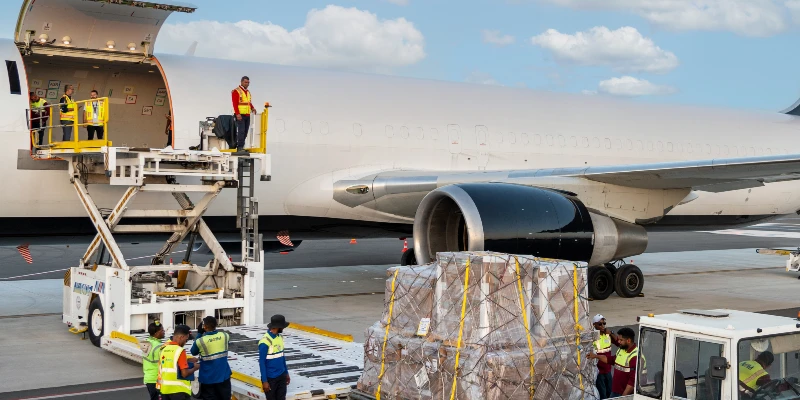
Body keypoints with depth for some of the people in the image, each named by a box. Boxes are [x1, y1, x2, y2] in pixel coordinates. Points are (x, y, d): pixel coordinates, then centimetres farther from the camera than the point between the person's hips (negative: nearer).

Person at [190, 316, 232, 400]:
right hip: (224, 376, 3)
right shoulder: (225, 336, -8)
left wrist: (199, 334, 5)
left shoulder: (200, 341, -17)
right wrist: (214, 330, 13)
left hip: (208, 378, -3)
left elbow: (193, 352, 4)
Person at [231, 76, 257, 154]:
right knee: (241, 131, -14)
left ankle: (240, 147, 10)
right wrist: (237, 114, -22)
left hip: (247, 115, 8)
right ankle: (240, 148, -15)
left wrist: (252, 108, 1)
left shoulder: (248, 92, 20)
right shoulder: (236, 91, -5)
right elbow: (235, 103, -13)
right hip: (240, 115, -8)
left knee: (245, 132, 5)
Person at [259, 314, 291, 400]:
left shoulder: (280, 337, 4)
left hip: (281, 376, 7)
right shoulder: (265, 341, -20)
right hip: (270, 378, -7)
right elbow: (262, 362, -16)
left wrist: (286, 372, 18)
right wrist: (264, 381, -16)